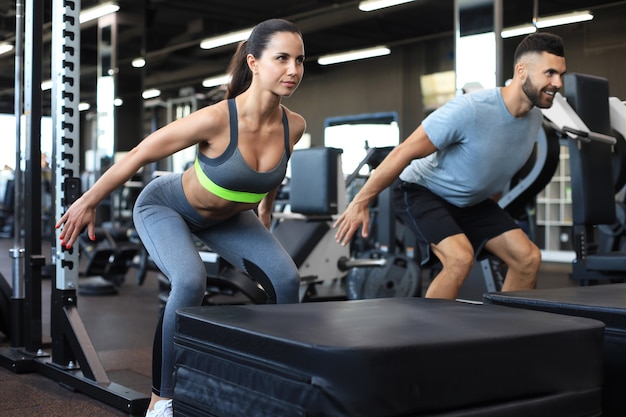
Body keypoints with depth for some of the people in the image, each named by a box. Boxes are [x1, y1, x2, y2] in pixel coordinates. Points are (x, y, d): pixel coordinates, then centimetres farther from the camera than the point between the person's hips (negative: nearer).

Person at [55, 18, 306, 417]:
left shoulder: (294, 126, -20)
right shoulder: (216, 120, -36)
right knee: (190, 282, -31)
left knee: (286, 279, -11)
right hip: (165, 207, -5)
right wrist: (88, 202, -14)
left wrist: (264, 212, 18)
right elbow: (139, 155, -24)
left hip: (226, 216, 5)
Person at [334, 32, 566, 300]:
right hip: (423, 191, -7)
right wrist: (360, 202, -21)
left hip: (471, 202, 8)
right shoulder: (470, 110, -31)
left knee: (528, 258, -6)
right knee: (460, 258, -30)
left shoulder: (535, 119, -6)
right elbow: (405, 153, -25)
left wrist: (489, 215, 20)